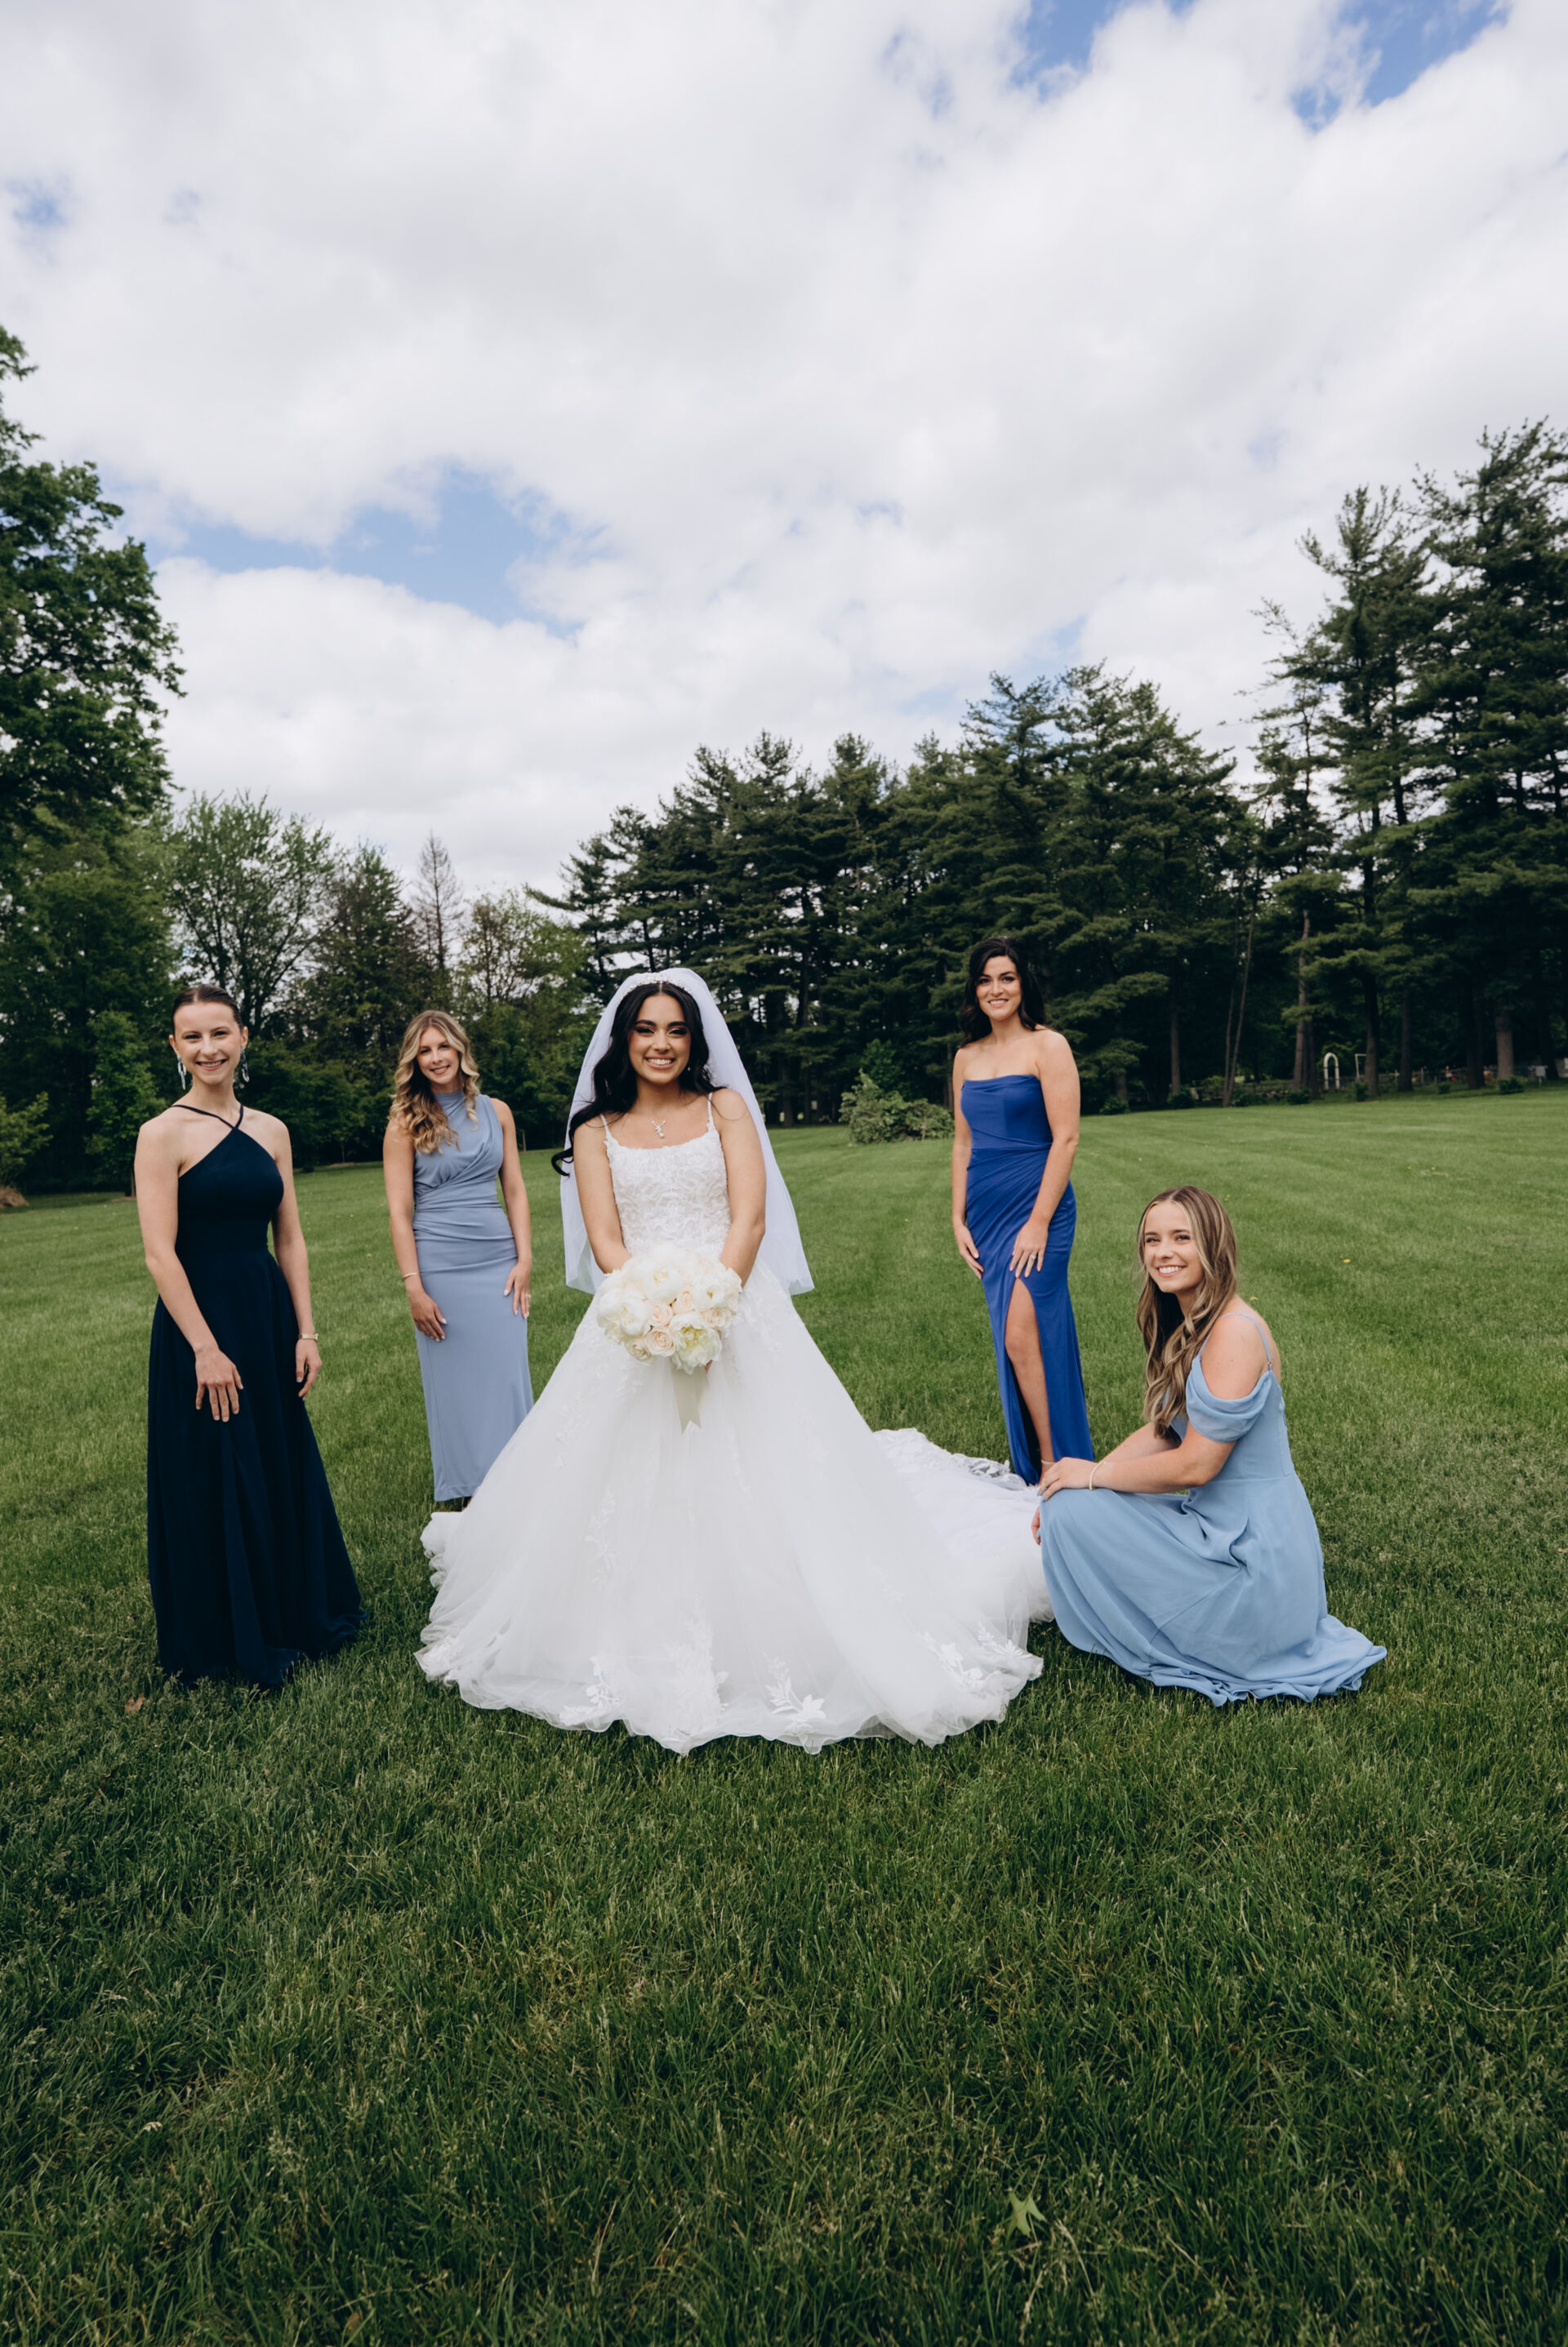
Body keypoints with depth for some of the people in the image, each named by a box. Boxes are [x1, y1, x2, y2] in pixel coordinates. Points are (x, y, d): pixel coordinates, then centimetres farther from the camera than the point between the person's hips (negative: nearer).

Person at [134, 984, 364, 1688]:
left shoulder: (271, 1131, 6)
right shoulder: (163, 1134, -9)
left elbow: (290, 1239, 8)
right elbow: (160, 1253, -13)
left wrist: (305, 1331, 3)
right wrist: (206, 1348, -16)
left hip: (269, 1315, 5)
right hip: (199, 1319, -5)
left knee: (284, 1465, 15)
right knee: (213, 1479, 7)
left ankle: (297, 1614, 35)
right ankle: (226, 1639, 27)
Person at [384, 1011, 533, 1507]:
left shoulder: (496, 1111, 8)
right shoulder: (406, 1123, 1)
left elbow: (515, 1190, 10)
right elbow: (399, 1211, -3)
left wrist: (525, 1259, 1)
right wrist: (414, 1287, -9)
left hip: (499, 1260, 2)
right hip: (439, 1265, -2)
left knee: (508, 1374, 4)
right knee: (453, 1381, 5)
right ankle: (465, 1492, 19)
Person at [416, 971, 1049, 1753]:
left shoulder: (726, 1107, 6)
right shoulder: (596, 1130, 8)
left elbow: (750, 1219, -4)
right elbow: (605, 1243, -1)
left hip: (736, 1312, -1)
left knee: (758, 1477, -2)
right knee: (630, 1484, 2)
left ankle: (764, 1650, 12)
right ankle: (646, 1658, 19)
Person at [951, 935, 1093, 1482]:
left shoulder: (1048, 1046, -6)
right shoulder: (967, 1057, 12)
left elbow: (1066, 1139, -11)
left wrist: (1039, 1221, -16)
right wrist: (958, 1219, 8)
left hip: (1036, 1206, -6)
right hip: (985, 1211, 6)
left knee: (1021, 1338, -13)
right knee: (1010, 1343, 9)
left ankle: (1057, 1465, 0)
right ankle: (1031, 1469, 21)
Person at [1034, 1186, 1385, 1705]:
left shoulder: (1235, 1332, -23)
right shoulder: (1187, 1325, 7)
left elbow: (1193, 1465, -24)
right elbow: (1162, 1430, 10)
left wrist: (1092, 1476, -10)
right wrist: (1067, 1490, 0)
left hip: (1251, 1554, -10)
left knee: (1074, 1512, -13)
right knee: (1067, 1502, 13)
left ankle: (1164, 1649, 7)